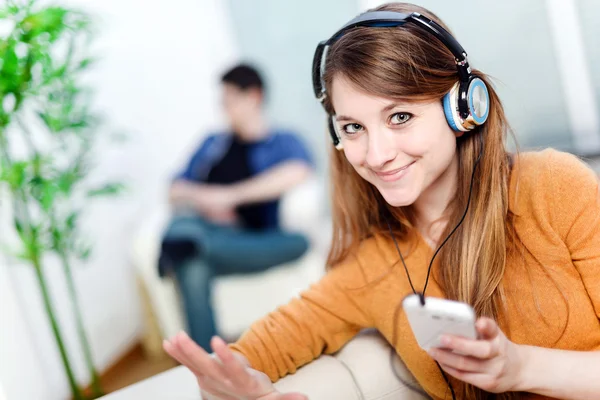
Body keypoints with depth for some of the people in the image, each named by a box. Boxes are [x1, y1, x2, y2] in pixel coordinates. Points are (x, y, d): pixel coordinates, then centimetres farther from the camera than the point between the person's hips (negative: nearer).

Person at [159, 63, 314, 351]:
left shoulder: (283, 142, 14)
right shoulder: (213, 144, 27)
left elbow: (298, 172, -10)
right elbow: (175, 191, 21)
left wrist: (230, 195, -12)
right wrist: (202, 198, -3)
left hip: (254, 239, -1)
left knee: (299, 241, -35)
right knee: (192, 266, -35)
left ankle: (194, 244, -46)